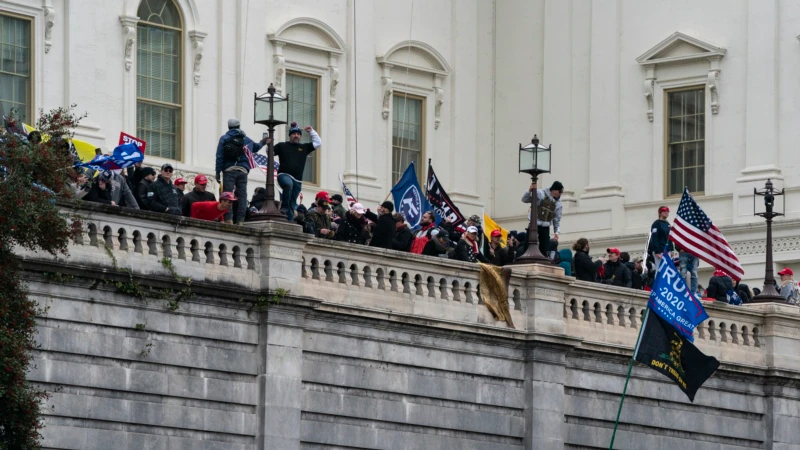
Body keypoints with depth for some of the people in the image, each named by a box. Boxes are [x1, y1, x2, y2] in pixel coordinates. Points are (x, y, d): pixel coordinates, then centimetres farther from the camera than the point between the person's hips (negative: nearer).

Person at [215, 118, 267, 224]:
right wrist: (262, 142, 55)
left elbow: (219, 157, -2)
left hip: (228, 170, -3)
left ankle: (229, 219, -19)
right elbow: (256, 147, 33)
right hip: (243, 171, 3)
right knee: (242, 195, 3)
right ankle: (240, 220, -4)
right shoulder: (246, 139, 14)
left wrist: (218, 172, -1)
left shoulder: (224, 138, 5)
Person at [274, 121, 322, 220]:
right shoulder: (282, 146, 11)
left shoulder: (304, 147, 18)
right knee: (288, 184, -39)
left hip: (297, 180, 4)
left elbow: (318, 143, 19)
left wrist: (311, 132, 13)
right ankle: (284, 207, -27)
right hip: (284, 175, -4)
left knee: (292, 205, 2)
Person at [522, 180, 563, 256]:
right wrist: (530, 191, -25)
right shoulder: (540, 194, -5)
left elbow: (557, 219, 12)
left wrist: (556, 232, 0)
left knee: (545, 250, 1)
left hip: (545, 227, 4)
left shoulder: (558, 203, 8)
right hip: (534, 225, -4)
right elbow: (524, 199, -8)